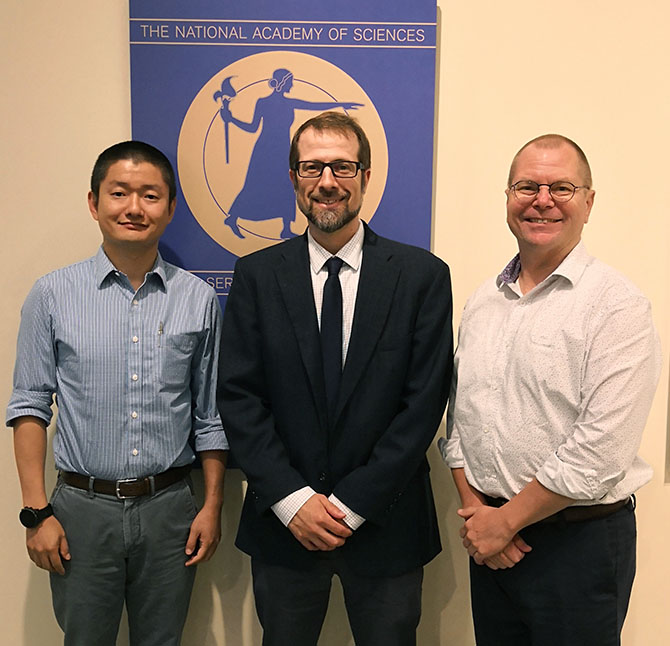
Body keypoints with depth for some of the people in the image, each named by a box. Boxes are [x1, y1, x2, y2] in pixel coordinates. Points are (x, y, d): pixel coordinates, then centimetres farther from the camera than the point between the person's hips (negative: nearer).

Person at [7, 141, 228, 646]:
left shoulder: (199, 299, -1)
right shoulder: (53, 295, -3)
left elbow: (210, 413, 4)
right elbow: (30, 406, -1)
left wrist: (213, 506, 3)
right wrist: (36, 511, -5)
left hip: (169, 508, 1)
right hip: (83, 509, -1)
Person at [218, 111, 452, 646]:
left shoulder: (423, 275, -5)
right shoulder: (257, 276, -1)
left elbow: (424, 403, -8)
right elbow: (238, 397, -3)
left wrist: (351, 503, -11)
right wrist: (292, 499, -11)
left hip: (386, 525, -1)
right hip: (282, 523, 1)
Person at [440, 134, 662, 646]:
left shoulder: (619, 305, -13)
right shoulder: (483, 302, 6)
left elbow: (599, 449, -19)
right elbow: (458, 412, 9)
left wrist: (504, 521, -12)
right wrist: (474, 508, -3)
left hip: (581, 541, -5)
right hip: (490, 541, 5)